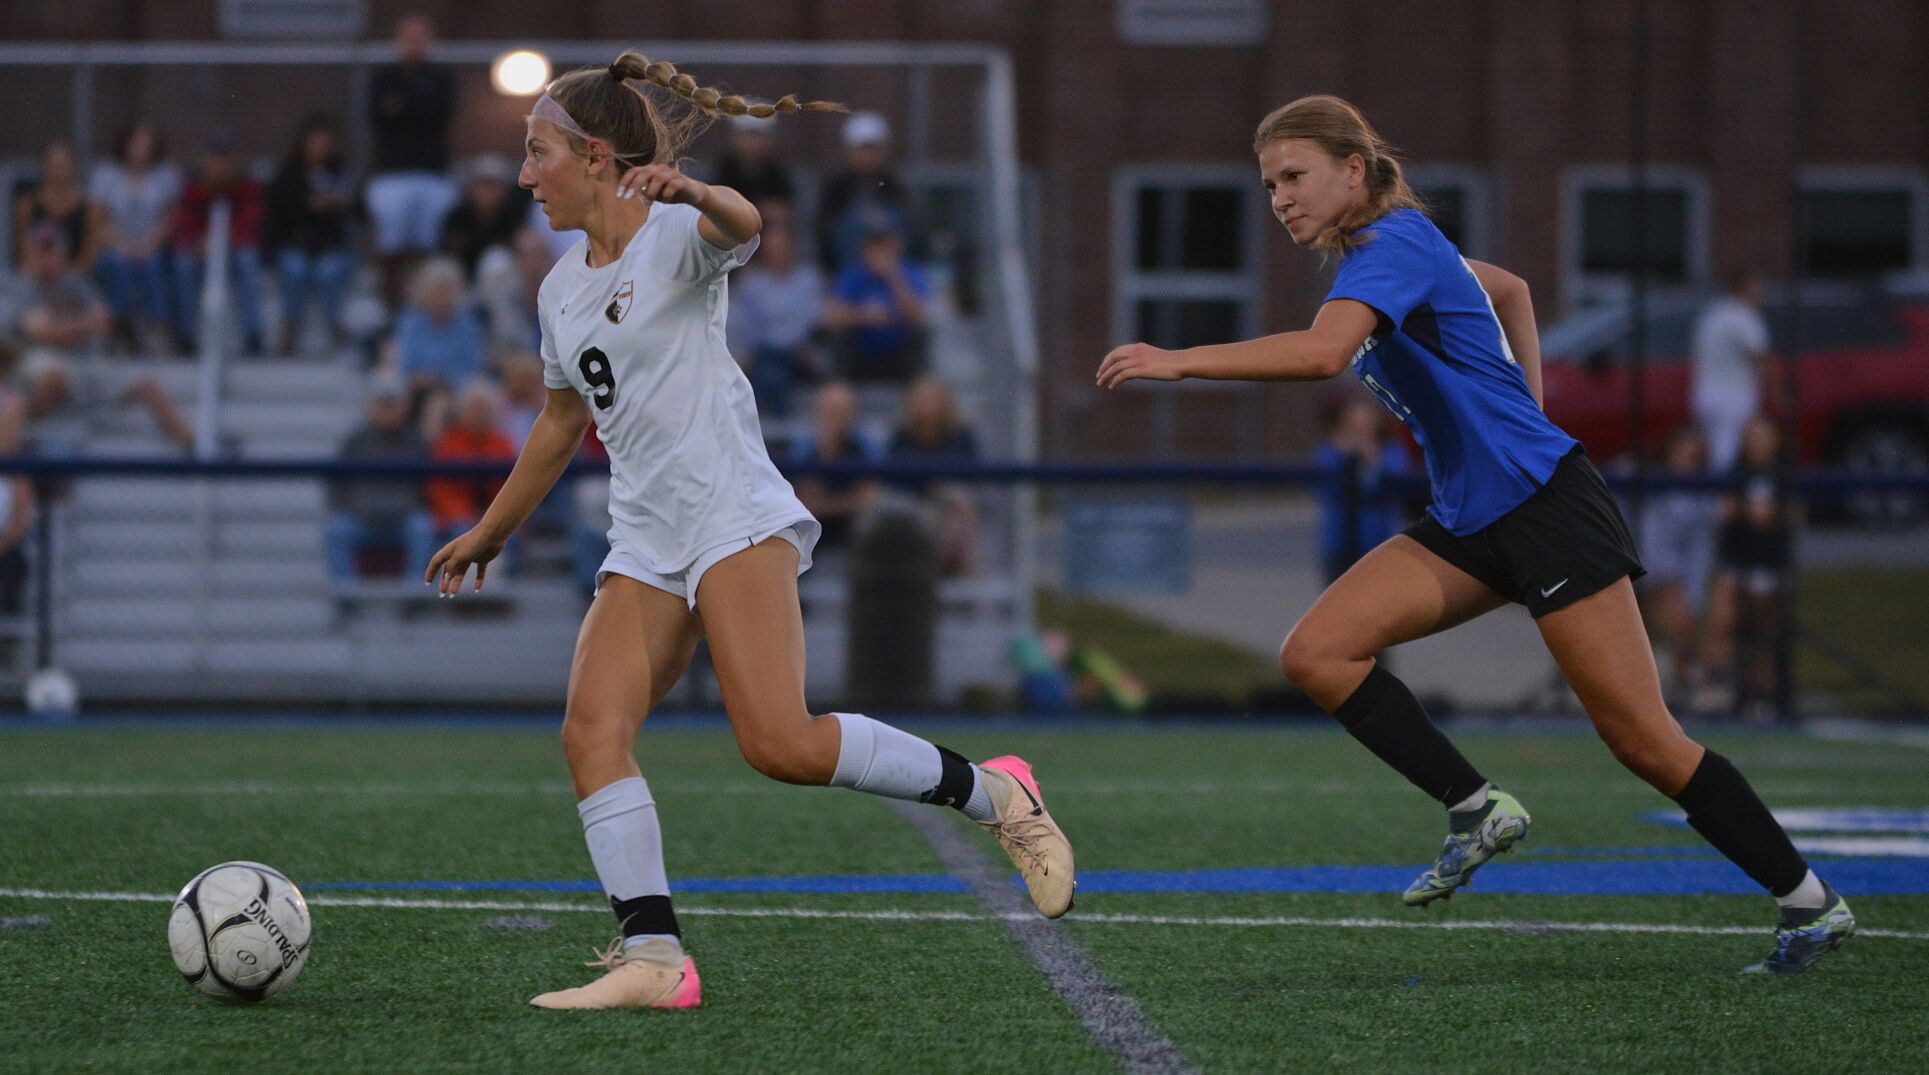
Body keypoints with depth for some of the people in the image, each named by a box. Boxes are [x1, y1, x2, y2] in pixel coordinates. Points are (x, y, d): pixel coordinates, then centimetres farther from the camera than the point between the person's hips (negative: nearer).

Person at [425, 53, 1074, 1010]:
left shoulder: (676, 236, -4)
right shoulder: (563, 290, 19)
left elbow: (742, 224, -30)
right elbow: (561, 423, 35)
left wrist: (691, 194, -54)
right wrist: (490, 532, 43)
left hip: (735, 517, -7)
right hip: (644, 545, 7)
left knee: (780, 743, -21)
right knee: (592, 727, -15)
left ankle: (992, 794, -1)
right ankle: (653, 957, -21)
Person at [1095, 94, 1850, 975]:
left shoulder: (1393, 248, -17)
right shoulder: (1402, 247, 12)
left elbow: (1322, 352, -36)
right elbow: (1508, 289, 31)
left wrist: (1178, 361, -35)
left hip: (1544, 504, -9)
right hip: (1468, 522, 9)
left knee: (1642, 740, -7)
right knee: (1315, 654, -8)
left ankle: (1809, 904, 5)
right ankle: (1476, 811, -4)